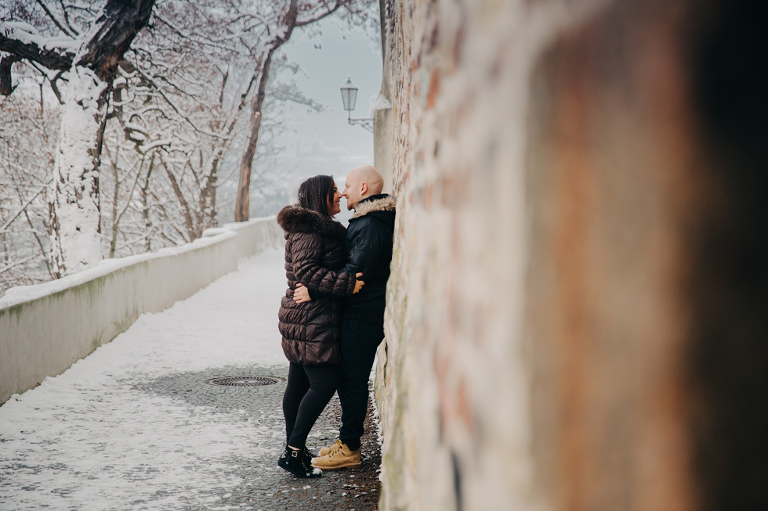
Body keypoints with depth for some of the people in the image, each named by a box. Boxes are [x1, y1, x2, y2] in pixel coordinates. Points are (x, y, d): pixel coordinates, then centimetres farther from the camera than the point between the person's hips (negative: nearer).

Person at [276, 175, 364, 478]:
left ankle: (293, 448, 19)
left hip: (302, 318, 11)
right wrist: (346, 283, -26)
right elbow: (305, 271, -23)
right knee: (324, 383, -12)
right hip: (311, 320, -11)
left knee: (299, 383, 13)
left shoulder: (320, 228, 20)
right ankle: (293, 451, -10)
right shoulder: (309, 229, -13)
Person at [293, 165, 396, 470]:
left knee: (352, 380, -4)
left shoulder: (372, 225, -18)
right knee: (348, 379, 15)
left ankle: (349, 448, 3)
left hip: (363, 316, -10)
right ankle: (348, 442, 23)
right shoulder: (366, 222, 16)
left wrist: (314, 291, -23)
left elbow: (356, 272, -25)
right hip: (358, 313, 10)